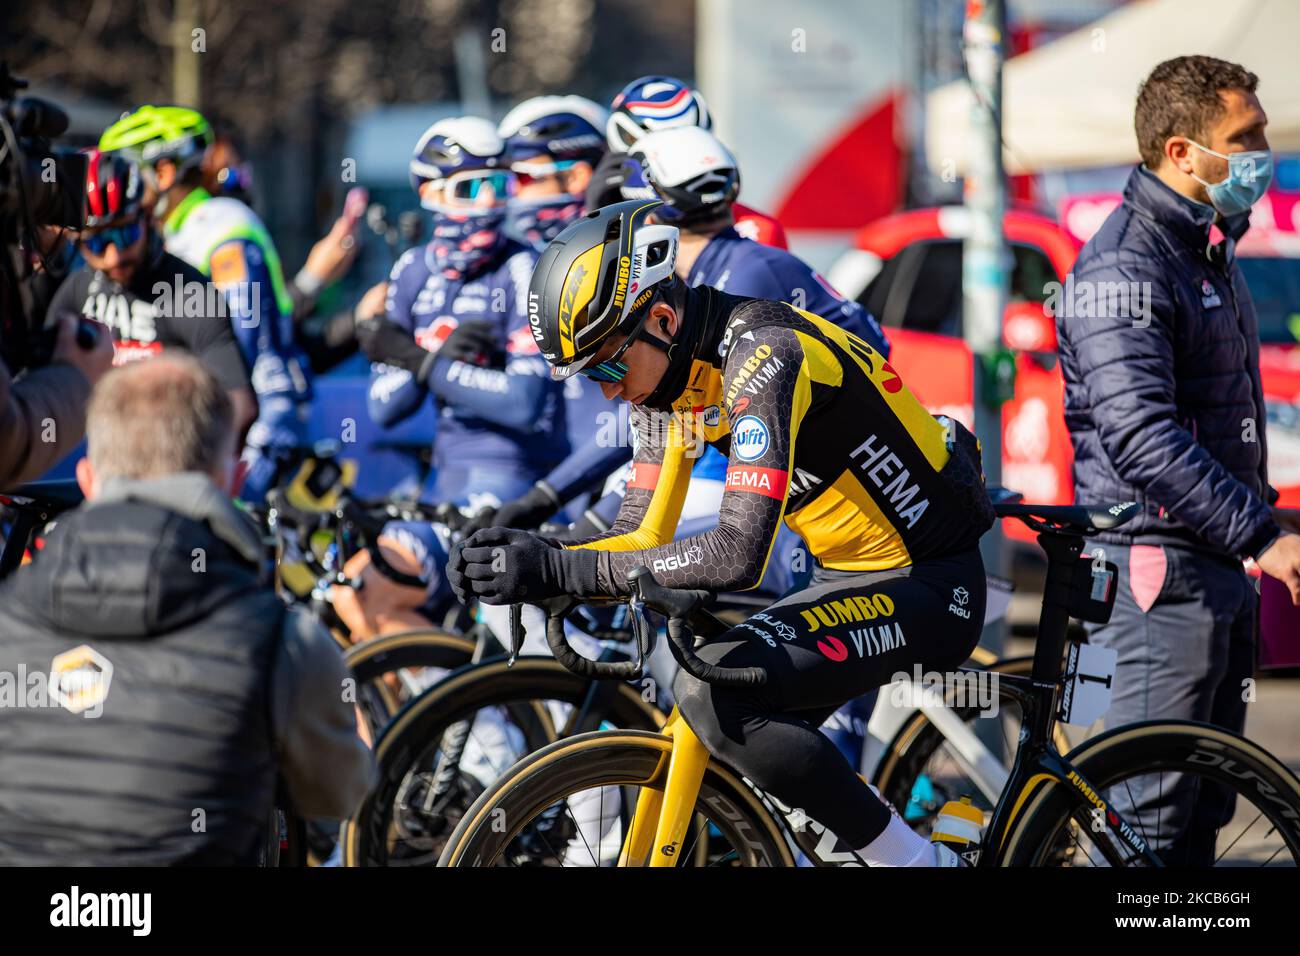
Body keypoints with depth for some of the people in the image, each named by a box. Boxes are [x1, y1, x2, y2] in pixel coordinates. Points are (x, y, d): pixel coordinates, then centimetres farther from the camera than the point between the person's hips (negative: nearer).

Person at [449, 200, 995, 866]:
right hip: (848, 579, 10)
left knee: (715, 690, -27)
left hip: (925, 586, -9)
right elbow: (643, 537, 4)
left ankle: (911, 861, -16)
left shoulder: (762, 354, -26)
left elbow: (737, 554, -34)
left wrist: (560, 571, -34)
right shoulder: (664, 371, 2)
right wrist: (529, 564, -14)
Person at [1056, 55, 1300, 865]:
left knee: (1204, 807, 13)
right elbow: (1142, 439, -26)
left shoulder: (1210, 251, 16)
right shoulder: (1125, 269, -17)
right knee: (1151, 814, -9)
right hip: (1159, 565, -10)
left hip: (1221, 566, 10)